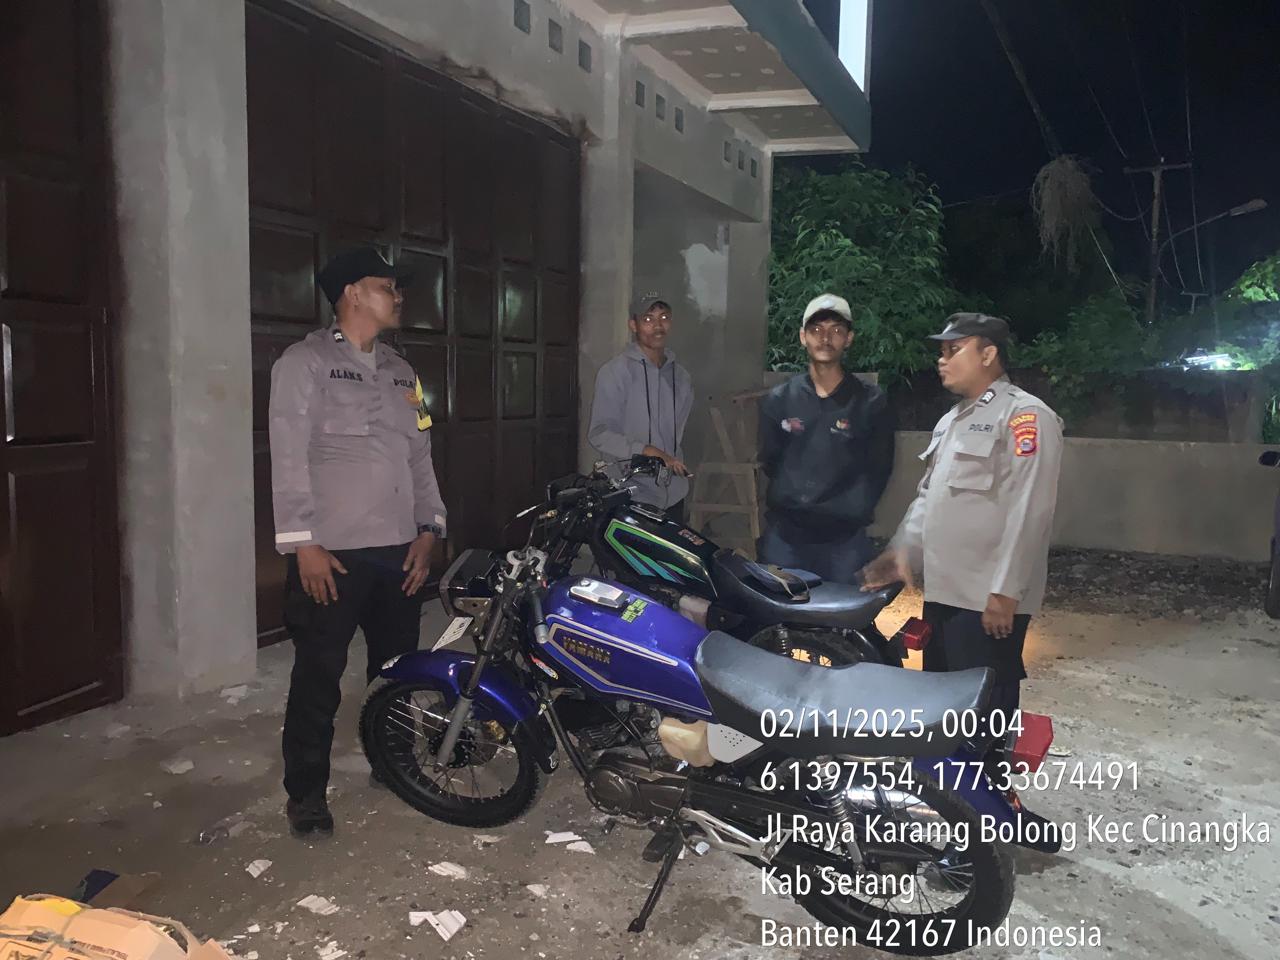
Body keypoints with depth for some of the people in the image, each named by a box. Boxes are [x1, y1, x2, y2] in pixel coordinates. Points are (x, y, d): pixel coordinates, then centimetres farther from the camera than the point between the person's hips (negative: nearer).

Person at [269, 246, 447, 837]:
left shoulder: (401, 372, 17)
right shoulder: (304, 363, -3)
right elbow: (288, 457, -9)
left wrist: (428, 529, 7)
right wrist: (302, 544, -14)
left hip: (400, 549, 6)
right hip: (331, 552, -6)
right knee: (318, 677, 0)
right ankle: (306, 793, 13)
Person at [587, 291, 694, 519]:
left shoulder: (681, 377, 13)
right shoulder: (615, 371, -7)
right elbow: (599, 433, -12)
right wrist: (646, 451, -23)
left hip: (673, 495, 6)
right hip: (632, 497, -6)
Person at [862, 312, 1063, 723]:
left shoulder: (1024, 415, -9)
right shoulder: (950, 421, 20)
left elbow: (1028, 510, -17)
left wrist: (1005, 591, -21)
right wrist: (902, 550, 10)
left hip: (988, 600, -9)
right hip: (942, 592, 9)